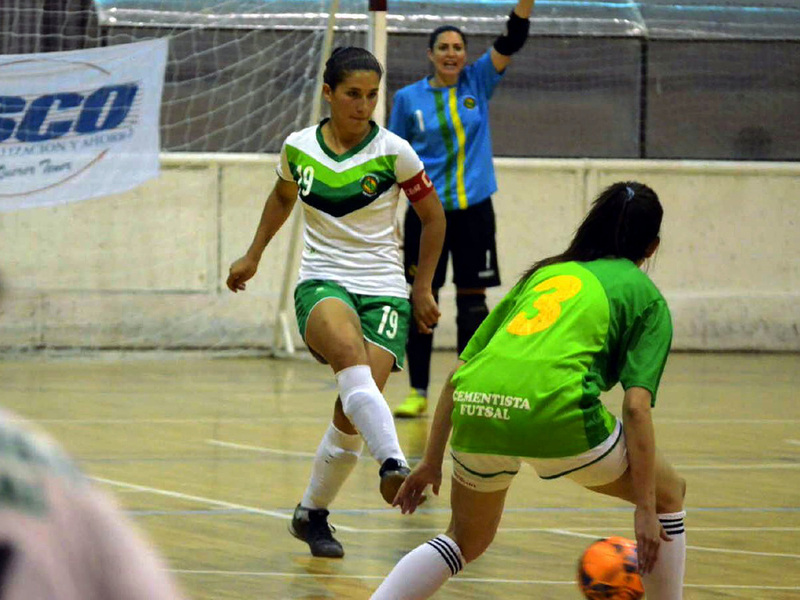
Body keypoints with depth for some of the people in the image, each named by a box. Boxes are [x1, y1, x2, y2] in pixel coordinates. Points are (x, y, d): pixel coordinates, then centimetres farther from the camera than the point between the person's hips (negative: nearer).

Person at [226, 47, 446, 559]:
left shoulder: (393, 152, -4)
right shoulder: (298, 148, 2)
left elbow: (433, 216, 9)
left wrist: (423, 289, 11)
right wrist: (253, 256, 29)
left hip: (384, 289, 0)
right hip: (322, 283, 0)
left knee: (354, 411, -12)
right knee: (349, 350, -36)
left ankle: (313, 514, 12)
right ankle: (392, 463, -55)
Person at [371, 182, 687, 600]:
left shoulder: (542, 274, 30)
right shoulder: (644, 294, 17)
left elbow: (458, 372, 25)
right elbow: (636, 406, 3)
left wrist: (431, 460, 31)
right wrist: (645, 508, 4)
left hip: (475, 409, 5)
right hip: (555, 409, -5)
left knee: (465, 542, 28)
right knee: (668, 493, 21)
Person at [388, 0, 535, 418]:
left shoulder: (478, 83, 3)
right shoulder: (408, 99, 0)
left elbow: (512, 40, -8)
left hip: (474, 210, 1)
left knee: (472, 302, 3)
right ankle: (418, 394, 9)